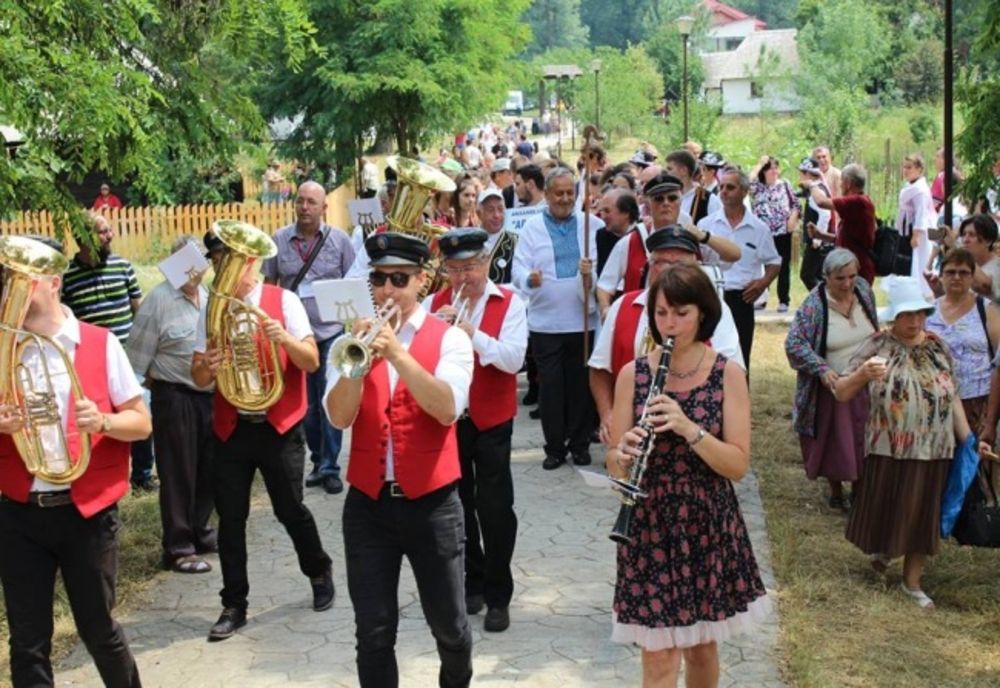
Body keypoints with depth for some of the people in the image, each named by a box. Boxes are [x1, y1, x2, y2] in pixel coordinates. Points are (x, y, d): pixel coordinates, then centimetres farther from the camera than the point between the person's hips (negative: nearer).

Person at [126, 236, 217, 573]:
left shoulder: (208, 296, 8)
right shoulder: (159, 300, -12)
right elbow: (138, 358, -11)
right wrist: (161, 385, -7)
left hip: (211, 396, 6)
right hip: (175, 398, -6)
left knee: (208, 470, 15)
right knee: (179, 473, 2)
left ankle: (199, 532, 32)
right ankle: (178, 548, 10)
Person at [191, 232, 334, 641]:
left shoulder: (284, 300, -6)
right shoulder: (211, 309, 2)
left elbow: (312, 362, -10)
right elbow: (198, 378, 0)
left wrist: (284, 339, -29)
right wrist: (208, 366, -23)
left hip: (279, 426, -3)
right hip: (231, 428, 3)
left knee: (290, 509, 3)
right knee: (230, 518, 3)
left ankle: (319, 572, 31)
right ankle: (234, 606, 14)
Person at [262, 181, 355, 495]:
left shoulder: (339, 240, -1)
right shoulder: (279, 240, 2)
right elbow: (269, 284, 8)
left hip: (331, 331, -2)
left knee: (330, 401, -2)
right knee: (305, 402, 11)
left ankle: (329, 467, 6)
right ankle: (319, 460, 24)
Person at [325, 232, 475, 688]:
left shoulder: (449, 339, -2)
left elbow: (447, 409, -19)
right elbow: (339, 417, -8)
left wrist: (397, 352, -27)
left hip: (432, 503, -1)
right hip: (368, 504, 2)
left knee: (448, 623, 11)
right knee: (374, 632, 3)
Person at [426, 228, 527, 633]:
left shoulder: (508, 303, -4)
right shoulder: (435, 304, 4)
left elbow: (513, 359, -16)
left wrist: (472, 332, -27)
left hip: (491, 421, -3)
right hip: (445, 418, 3)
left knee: (495, 509, 0)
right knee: (456, 505, 12)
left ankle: (498, 596, 11)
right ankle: (471, 584, 28)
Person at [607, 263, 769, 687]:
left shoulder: (728, 374, -5)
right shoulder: (633, 374, -2)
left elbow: (738, 465, -11)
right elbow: (614, 465, -1)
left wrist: (689, 428, -26)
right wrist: (624, 453, -24)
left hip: (709, 526, 0)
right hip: (649, 526, 0)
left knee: (702, 644, 16)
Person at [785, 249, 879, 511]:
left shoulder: (863, 290, -4)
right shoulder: (814, 305, -20)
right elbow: (794, 344, -22)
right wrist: (822, 369, -31)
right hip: (833, 387, -4)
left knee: (864, 442, 9)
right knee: (834, 444, 10)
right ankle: (836, 493, 30)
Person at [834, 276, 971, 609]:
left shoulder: (937, 346, 3)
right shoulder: (878, 345, -6)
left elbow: (952, 398, 9)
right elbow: (841, 394, -9)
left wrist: (969, 442, 6)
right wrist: (861, 375, -28)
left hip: (934, 451, 3)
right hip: (888, 451, -3)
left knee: (923, 515, 11)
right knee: (884, 509, 10)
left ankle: (912, 581, 28)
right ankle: (882, 550, 42)